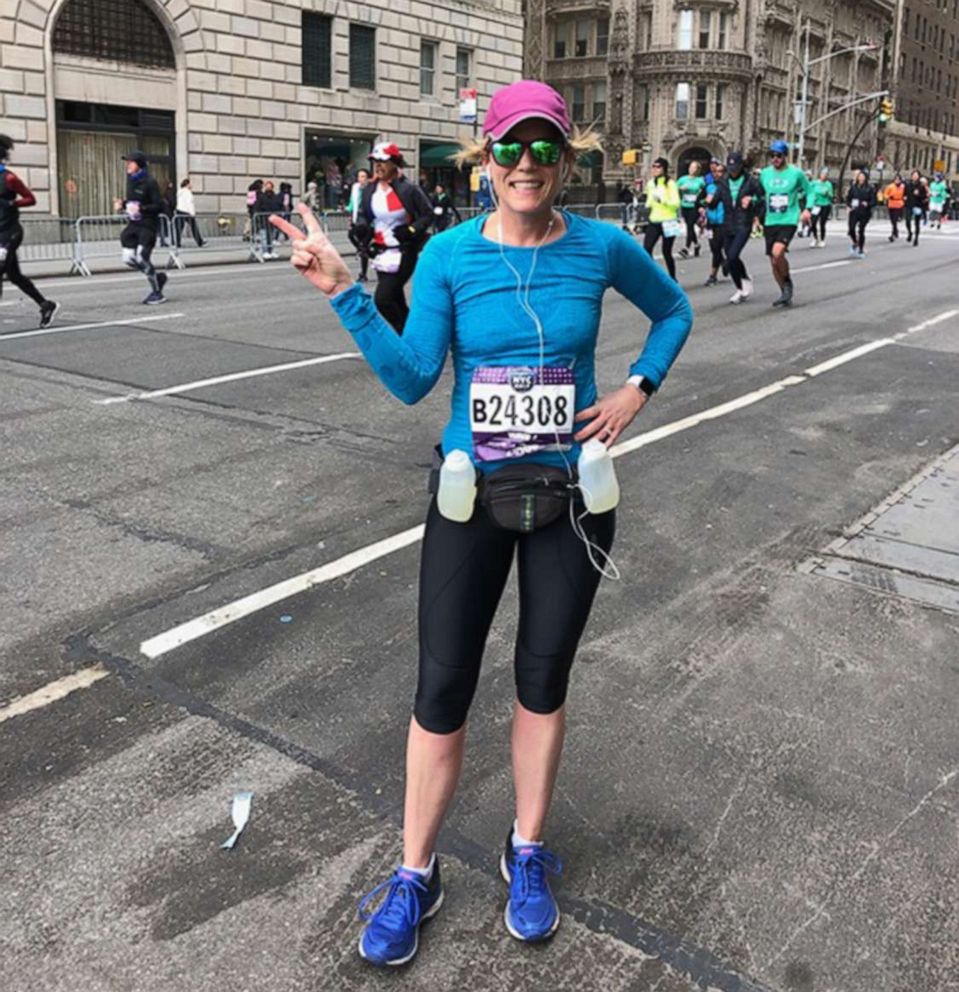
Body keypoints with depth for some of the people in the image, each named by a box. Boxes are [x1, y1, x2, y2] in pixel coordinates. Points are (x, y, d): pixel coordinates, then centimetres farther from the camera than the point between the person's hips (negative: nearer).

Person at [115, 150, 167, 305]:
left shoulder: (149, 182, -12)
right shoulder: (130, 179, 9)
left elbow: (159, 206, -14)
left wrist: (141, 208, -25)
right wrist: (122, 204, 4)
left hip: (147, 224, -7)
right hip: (133, 224, 7)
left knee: (141, 258, -13)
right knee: (129, 259, 0)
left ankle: (157, 293, 2)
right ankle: (157, 278, 20)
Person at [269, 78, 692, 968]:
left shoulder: (602, 248, -3)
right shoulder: (450, 253, -6)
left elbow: (674, 310, 15)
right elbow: (411, 379, -11)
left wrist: (637, 388, 0)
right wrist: (343, 293, -20)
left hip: (569, 494, 1)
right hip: (472, 494, 0)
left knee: (543, 681, 13)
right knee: (442, 691, 3)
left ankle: (526, 855, 34)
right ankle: (414, 877, 23)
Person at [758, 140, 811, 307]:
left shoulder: (796, 173, -3)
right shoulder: (765, 173, 5)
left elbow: (808, 191, 11)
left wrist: (806, 209, -2)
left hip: (789, 221, -4)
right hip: (770, 222, 4)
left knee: (777, 252, -27)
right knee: (773, 262, 6)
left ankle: (788, 282, 0)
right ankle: (785, 294, 24)